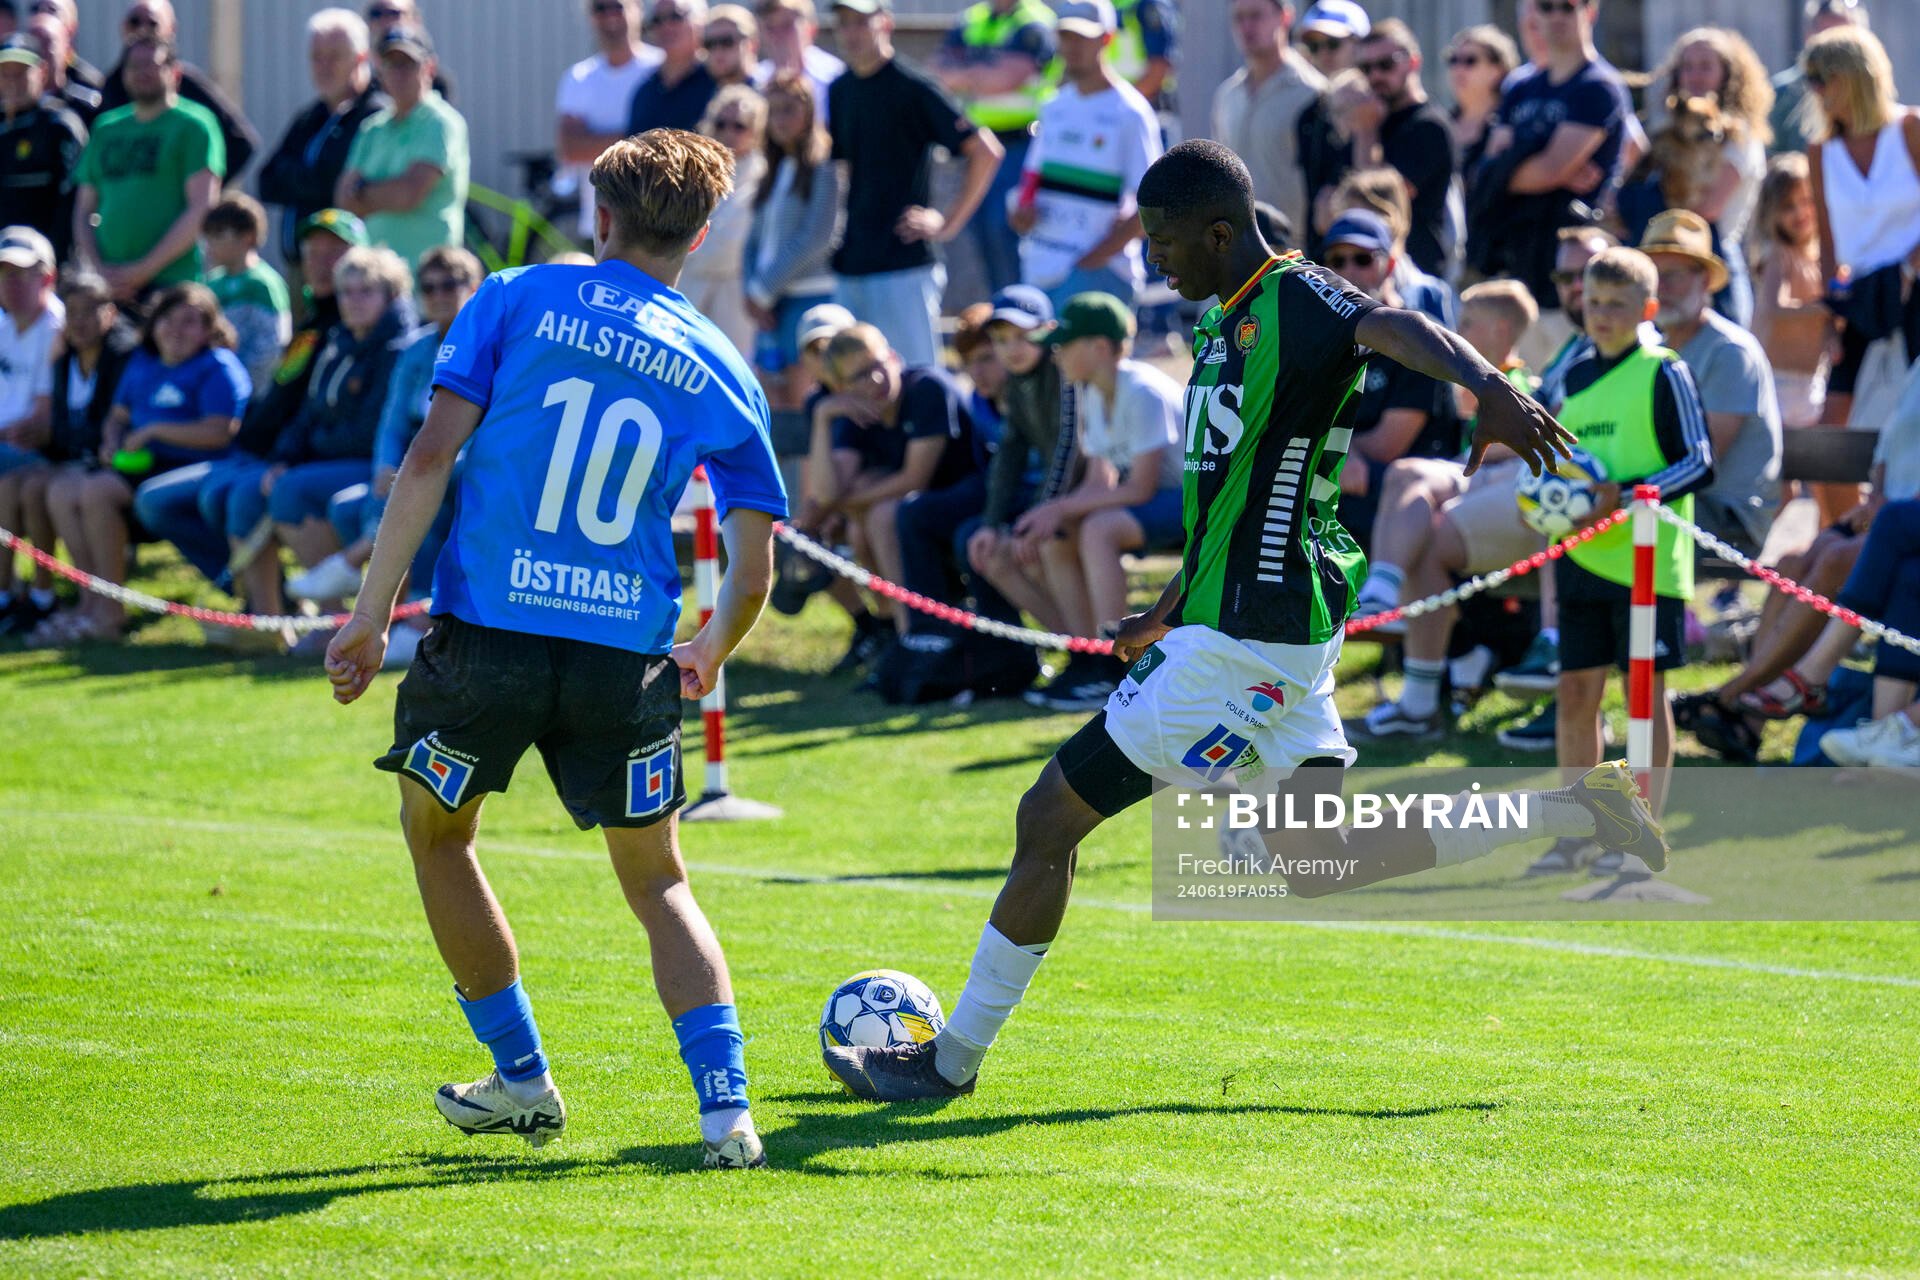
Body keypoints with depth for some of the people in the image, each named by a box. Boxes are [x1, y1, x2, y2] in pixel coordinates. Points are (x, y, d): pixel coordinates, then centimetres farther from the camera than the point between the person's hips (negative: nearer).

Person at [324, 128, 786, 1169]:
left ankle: (522, 1079, 26)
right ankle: (726, 1108, -2)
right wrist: (708, 656, 26)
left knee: (435, 832, 23)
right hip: (627, 654, 2)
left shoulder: (516, 300, 2)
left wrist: (371, 613, -2)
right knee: (657, 881, 15)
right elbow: (752, 569, 6)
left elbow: (430, 457, -6)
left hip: (488, 630, -2)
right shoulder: (718, 371, 7)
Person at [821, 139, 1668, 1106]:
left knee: (1049, 817, -4)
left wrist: (1490, 388, -54)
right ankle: (1579, 808, 15)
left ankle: (953, 1059, 6)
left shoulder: (1295, 303, -15)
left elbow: (1395, 328, -35)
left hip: (1247, 639, -10)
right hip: (1257, 628, 10)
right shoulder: (1226, 326, 15)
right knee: (1318, 864, 12)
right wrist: (1167, 615, 31)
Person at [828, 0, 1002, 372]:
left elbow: (985, 151, -11)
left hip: (906, 263, -7)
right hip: (852, 267, 7)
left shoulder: (913, 88, -9)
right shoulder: (840, 91, 13)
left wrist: (950, 223, -11)